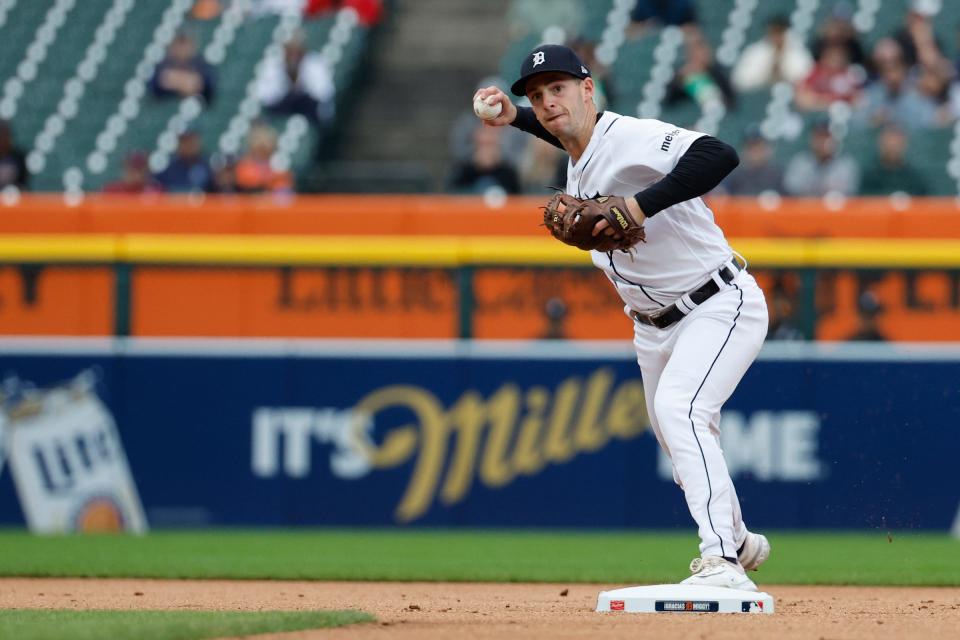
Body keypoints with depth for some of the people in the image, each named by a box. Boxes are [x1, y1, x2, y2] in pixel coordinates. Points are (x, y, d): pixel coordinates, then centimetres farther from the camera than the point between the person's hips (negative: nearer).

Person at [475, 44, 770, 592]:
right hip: (655, 326, 10)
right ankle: (739, 541, 48)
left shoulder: (633, 137, -25)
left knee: (679, 410, -31)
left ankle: (723, 563, -38)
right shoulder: (579, 157, 3)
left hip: (720, 307, -10)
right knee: (679, 443, 22)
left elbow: (720, 156, -42)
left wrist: (640, 205, -47)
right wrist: (515, 117, 15)